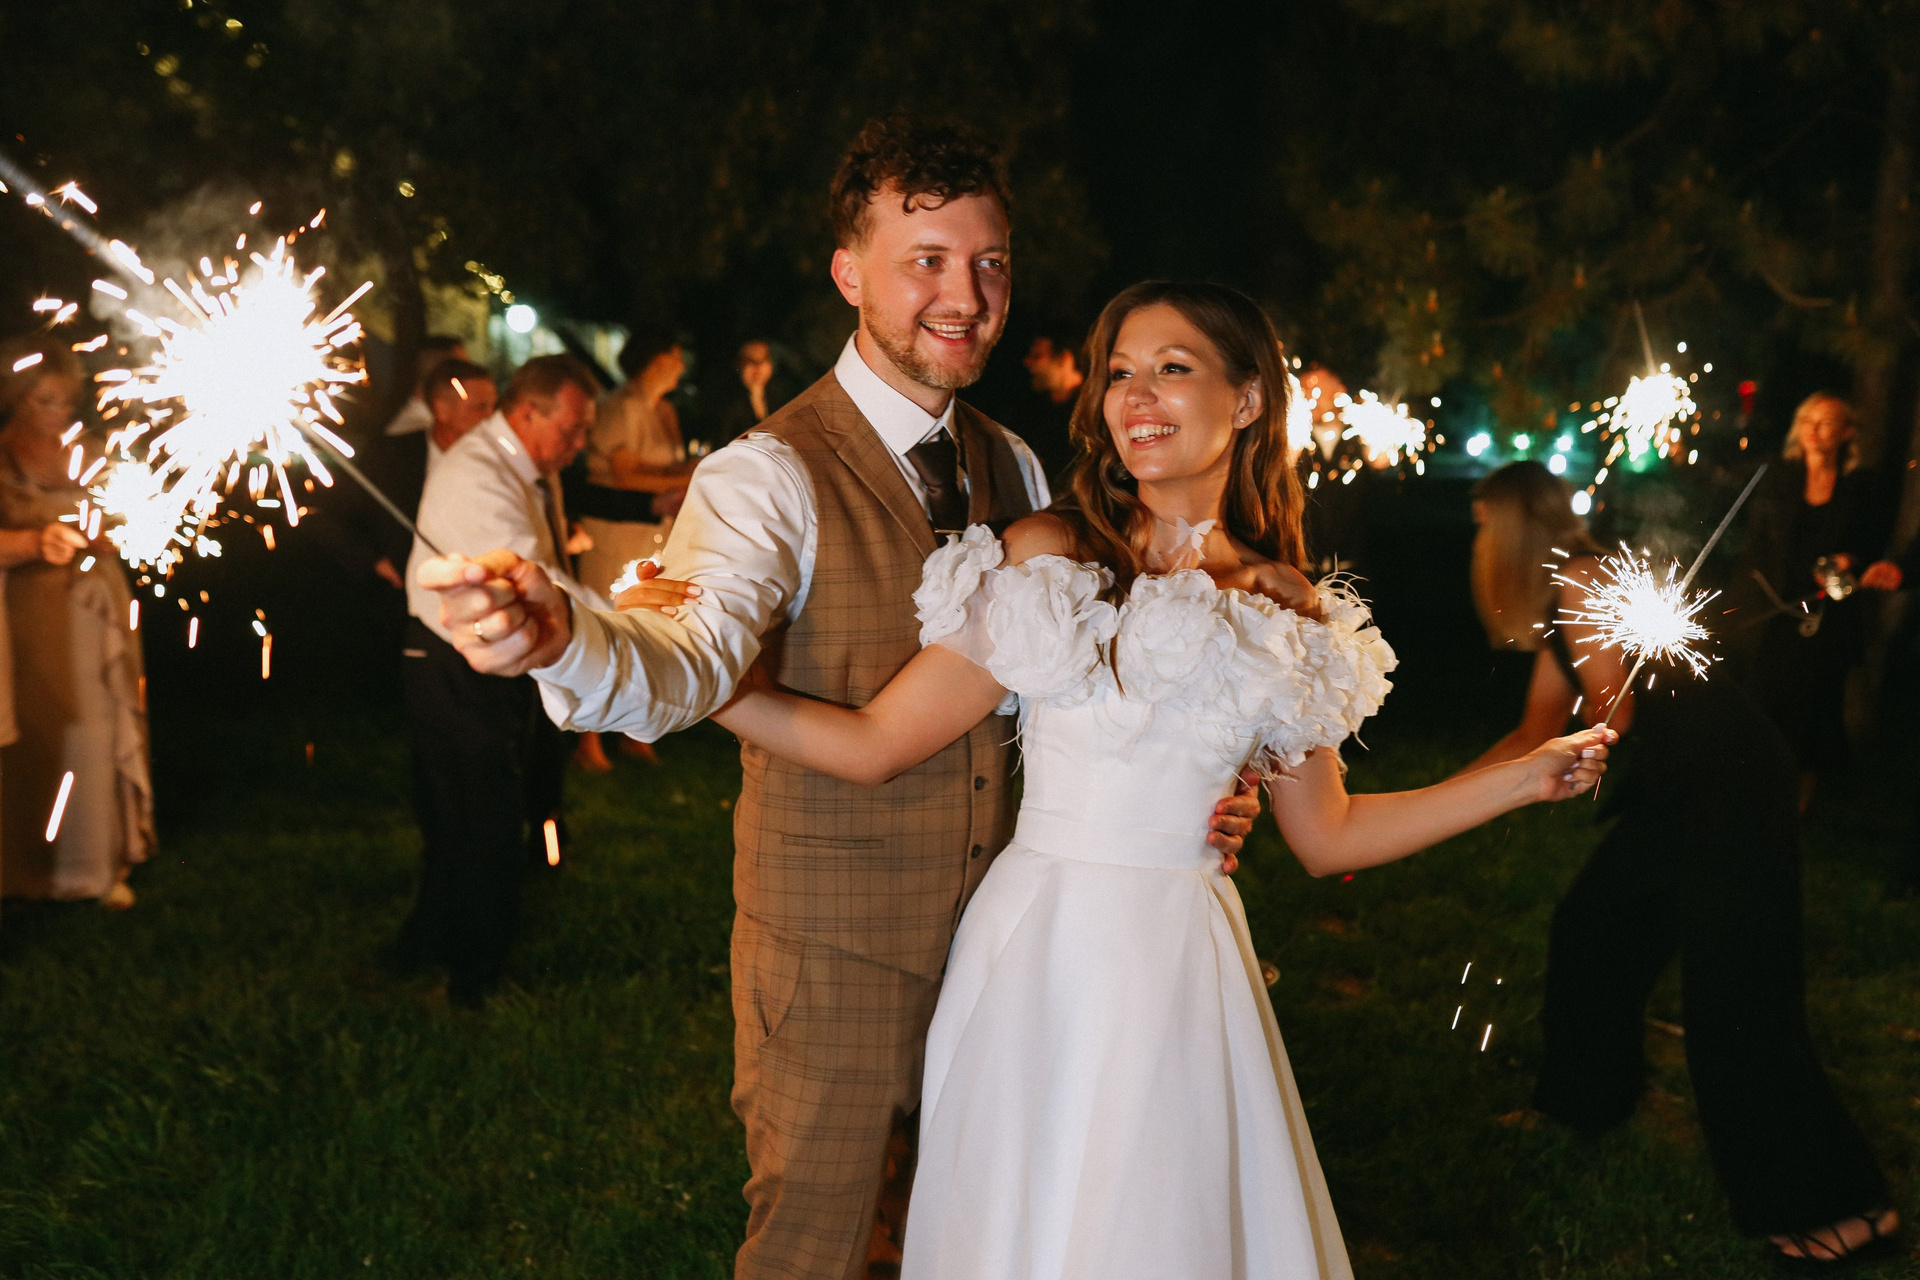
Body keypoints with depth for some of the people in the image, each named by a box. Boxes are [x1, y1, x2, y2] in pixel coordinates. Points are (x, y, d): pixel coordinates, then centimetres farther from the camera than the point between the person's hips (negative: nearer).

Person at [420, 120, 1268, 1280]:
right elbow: (689, 662, -34)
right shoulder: (771, 477, -16)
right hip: (835, 949, -6)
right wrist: (559, 640, -56)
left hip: (994, 924, 7)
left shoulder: (1014, 468, 5)